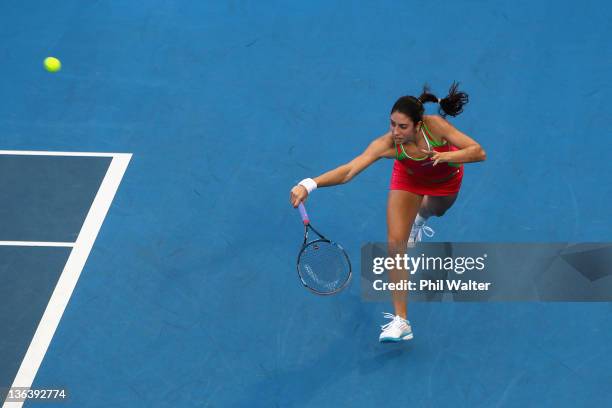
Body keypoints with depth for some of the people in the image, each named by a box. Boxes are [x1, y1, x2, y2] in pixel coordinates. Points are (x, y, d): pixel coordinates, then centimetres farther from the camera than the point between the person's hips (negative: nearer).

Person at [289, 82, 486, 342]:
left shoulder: (435, 125, -42)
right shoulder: (387, 144, -41)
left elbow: (479, 153, -38)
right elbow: (349, 170, -51)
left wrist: (448, 156, -55)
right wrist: (308, 185, -65)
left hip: (445, 178, 1)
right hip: (408, 179, -1)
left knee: (435, 210, 34)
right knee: (395, 242, -15)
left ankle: (419, 218, 76)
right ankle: (400, 320, -9)